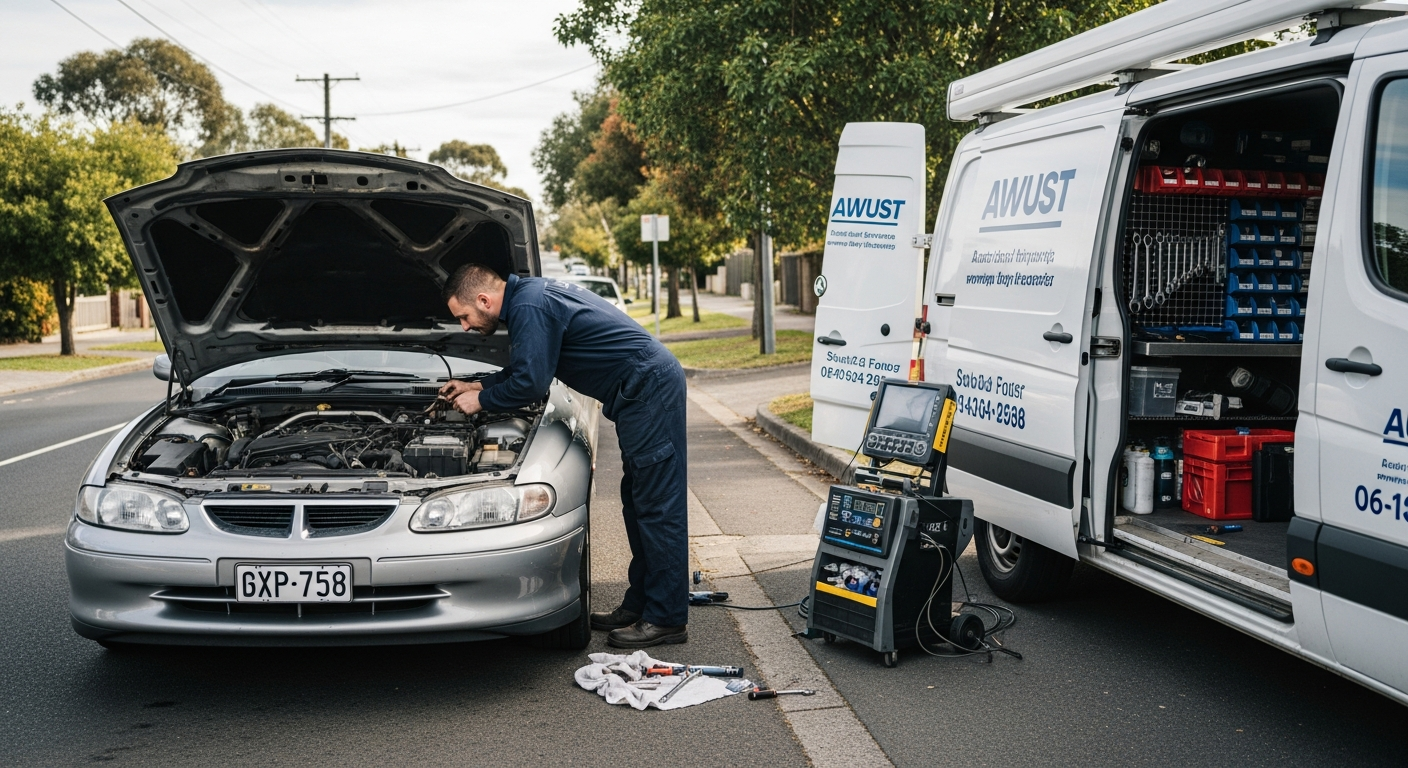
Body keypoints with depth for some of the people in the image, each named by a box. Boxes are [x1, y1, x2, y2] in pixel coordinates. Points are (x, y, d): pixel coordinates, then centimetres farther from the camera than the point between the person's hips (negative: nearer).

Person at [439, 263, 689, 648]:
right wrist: (477, 385, 28)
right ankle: (639, 605, 22)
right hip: (649, 386, 11)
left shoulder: (530, 308, -17)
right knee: (638, 503, 14)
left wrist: (482, 400, -2)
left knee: (657, 507, -7)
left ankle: (667, 620, -2)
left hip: (649, 390, -11)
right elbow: (529, 365, 29)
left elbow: (530, 383, -18)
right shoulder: (533, 292, 16)